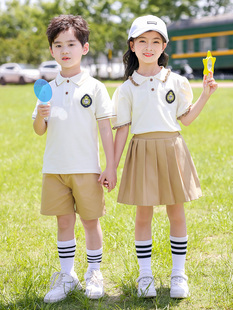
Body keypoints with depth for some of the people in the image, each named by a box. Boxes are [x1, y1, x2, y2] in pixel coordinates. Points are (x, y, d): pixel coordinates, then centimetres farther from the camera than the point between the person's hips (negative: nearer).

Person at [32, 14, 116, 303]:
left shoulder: (94, 87, -2)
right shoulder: (48, 89, 6)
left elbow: (105, 129, -2)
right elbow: (39, 130, 7)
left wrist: (110, 167, -5)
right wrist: (41, 116, -16)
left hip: (86, 168, -2)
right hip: (55, 168, 3)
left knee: (90, 221, 7)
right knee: (64, 222, 10)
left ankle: (94, 273, 23)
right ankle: (67, 276, 20)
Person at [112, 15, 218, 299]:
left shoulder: (176, 82, 6)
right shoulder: (127, 89, 3)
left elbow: (186, 118, 8)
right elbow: (122, 129, 3)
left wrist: (205, 95, -3)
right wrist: (112, 167, -1)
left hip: (172, 150, 1)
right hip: (142, 152, -1)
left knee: (176, 213, 6)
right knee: (143, 214, 4)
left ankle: (178, 274, 18)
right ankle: (145, 275, 16)